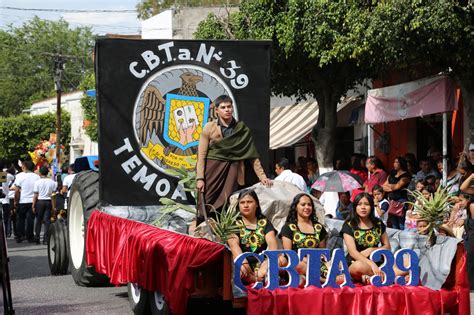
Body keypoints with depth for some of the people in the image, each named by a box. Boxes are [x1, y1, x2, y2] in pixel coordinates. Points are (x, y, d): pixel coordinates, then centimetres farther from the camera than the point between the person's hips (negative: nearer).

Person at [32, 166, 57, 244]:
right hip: (48, 202, 1)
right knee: (47, 220, 2)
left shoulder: (38, 182, -5)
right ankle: (45, 239, -3)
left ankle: (37, 238, 10)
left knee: (38, 220, 9)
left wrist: (33, 206, -1)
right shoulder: (52, 182, 1)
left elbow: (35, 195, -6)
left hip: (40, 201, -1)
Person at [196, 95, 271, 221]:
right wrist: (200, 178, -9)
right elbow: (201, 155, 0)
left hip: (232, 170, 1)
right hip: (212, 168, -1)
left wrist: (262, 176, 0)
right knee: (206, 205, -4)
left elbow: (252, 155, 8)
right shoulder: (209, 128, 3)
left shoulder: (242, 129, 7)